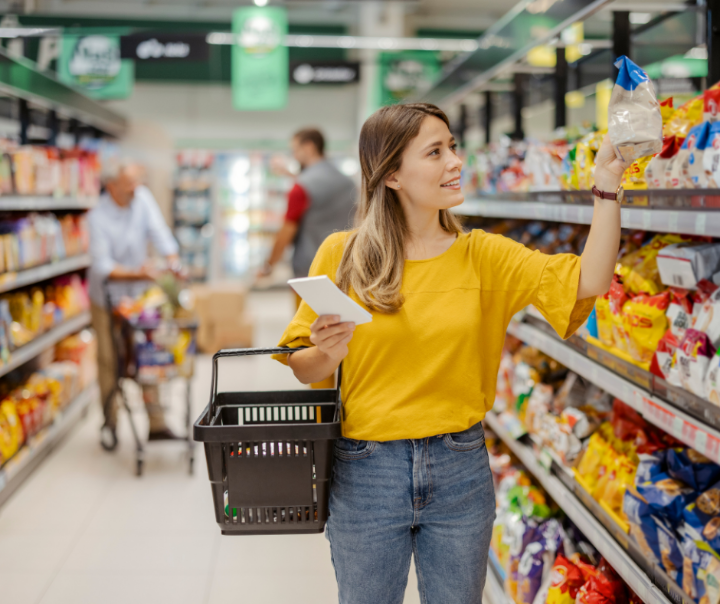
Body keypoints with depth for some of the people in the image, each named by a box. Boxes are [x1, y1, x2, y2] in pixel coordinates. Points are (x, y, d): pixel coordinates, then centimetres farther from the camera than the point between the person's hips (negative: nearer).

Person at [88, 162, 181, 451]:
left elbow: (158, 230, -11)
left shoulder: (142, 197, -7)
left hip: (138, 296, 4)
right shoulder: (98, 217, -20)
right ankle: (110, 424, 17)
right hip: (107, 297, -4)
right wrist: (136, 273, -35)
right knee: (109, 360, 2)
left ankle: (156, 424, 12)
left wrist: (174, 262, -26)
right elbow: (102, 266, -24)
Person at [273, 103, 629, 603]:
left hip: (461, 471, 2)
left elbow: (588, 282, -11)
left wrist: (607, 187, -18)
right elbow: (302, 369, 0)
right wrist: (329, 352, -22)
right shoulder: (341, 254, -4)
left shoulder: (482, 255, 0)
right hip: (365, 472, -1)